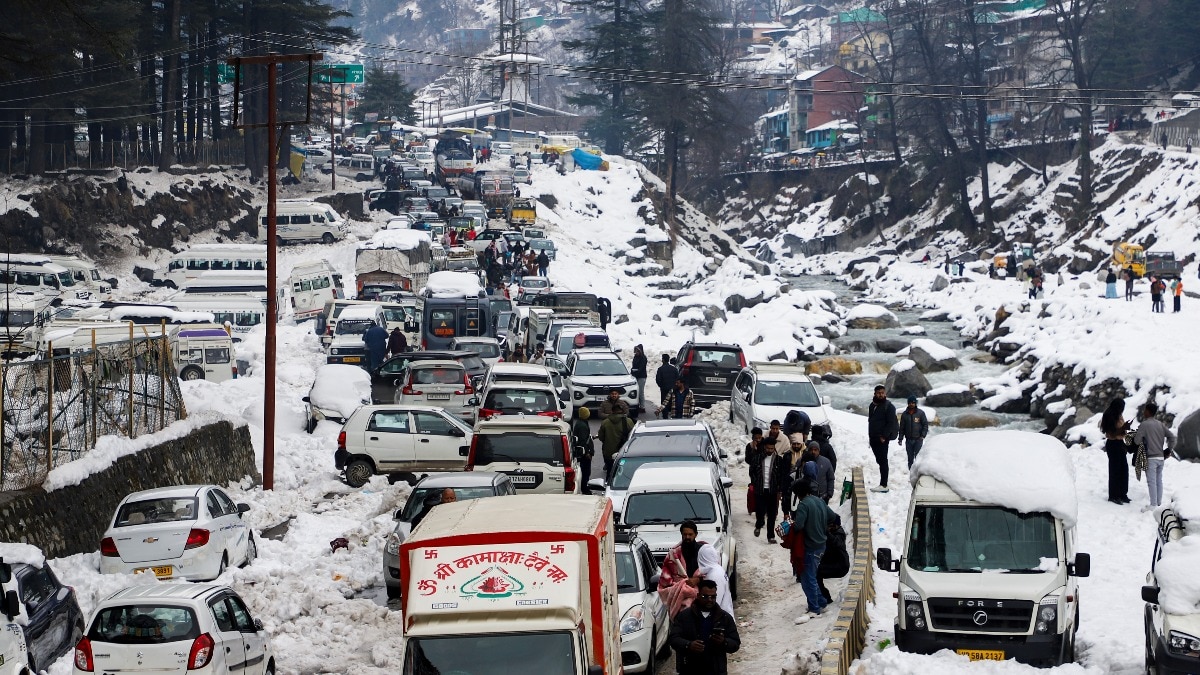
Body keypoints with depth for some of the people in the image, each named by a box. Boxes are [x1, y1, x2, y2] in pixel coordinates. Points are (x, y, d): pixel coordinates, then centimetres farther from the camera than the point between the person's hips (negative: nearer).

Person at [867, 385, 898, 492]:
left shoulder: (888, 406, -8)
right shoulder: (872, 405, 15)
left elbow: (891, 423, -13)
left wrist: (884, 436, -17)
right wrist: (870, 435, 14)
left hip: (882, 439, -8)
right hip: (873, 438, 8)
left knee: (883, 461, -9)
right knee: (879, 460, 10)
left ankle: (883, 485, -10)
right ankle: (883, 483, 15)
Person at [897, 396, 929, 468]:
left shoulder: (920, 413, 1)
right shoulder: (904, 414, 8)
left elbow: (925, 425, 1)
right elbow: (902, 427, 10)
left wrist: (923, 435, -11)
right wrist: (900, 439, 5)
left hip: (918, 439, -3)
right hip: (908, 440, 3)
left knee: (918, 457, -9)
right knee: (910, 458, 4)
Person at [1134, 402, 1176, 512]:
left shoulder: (1144, 424, -11)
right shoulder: (1161, 424, 8)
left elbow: (1137, 440, -14)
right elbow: (1171, 436, 7)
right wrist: (1168, 450, 13)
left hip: (1151, 458, -7)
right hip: (1161, 457, 7)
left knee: (1152, 481, -4)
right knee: (1159, 480, 13)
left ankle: (1153, 505, -5)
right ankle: (1159, 503, 18)